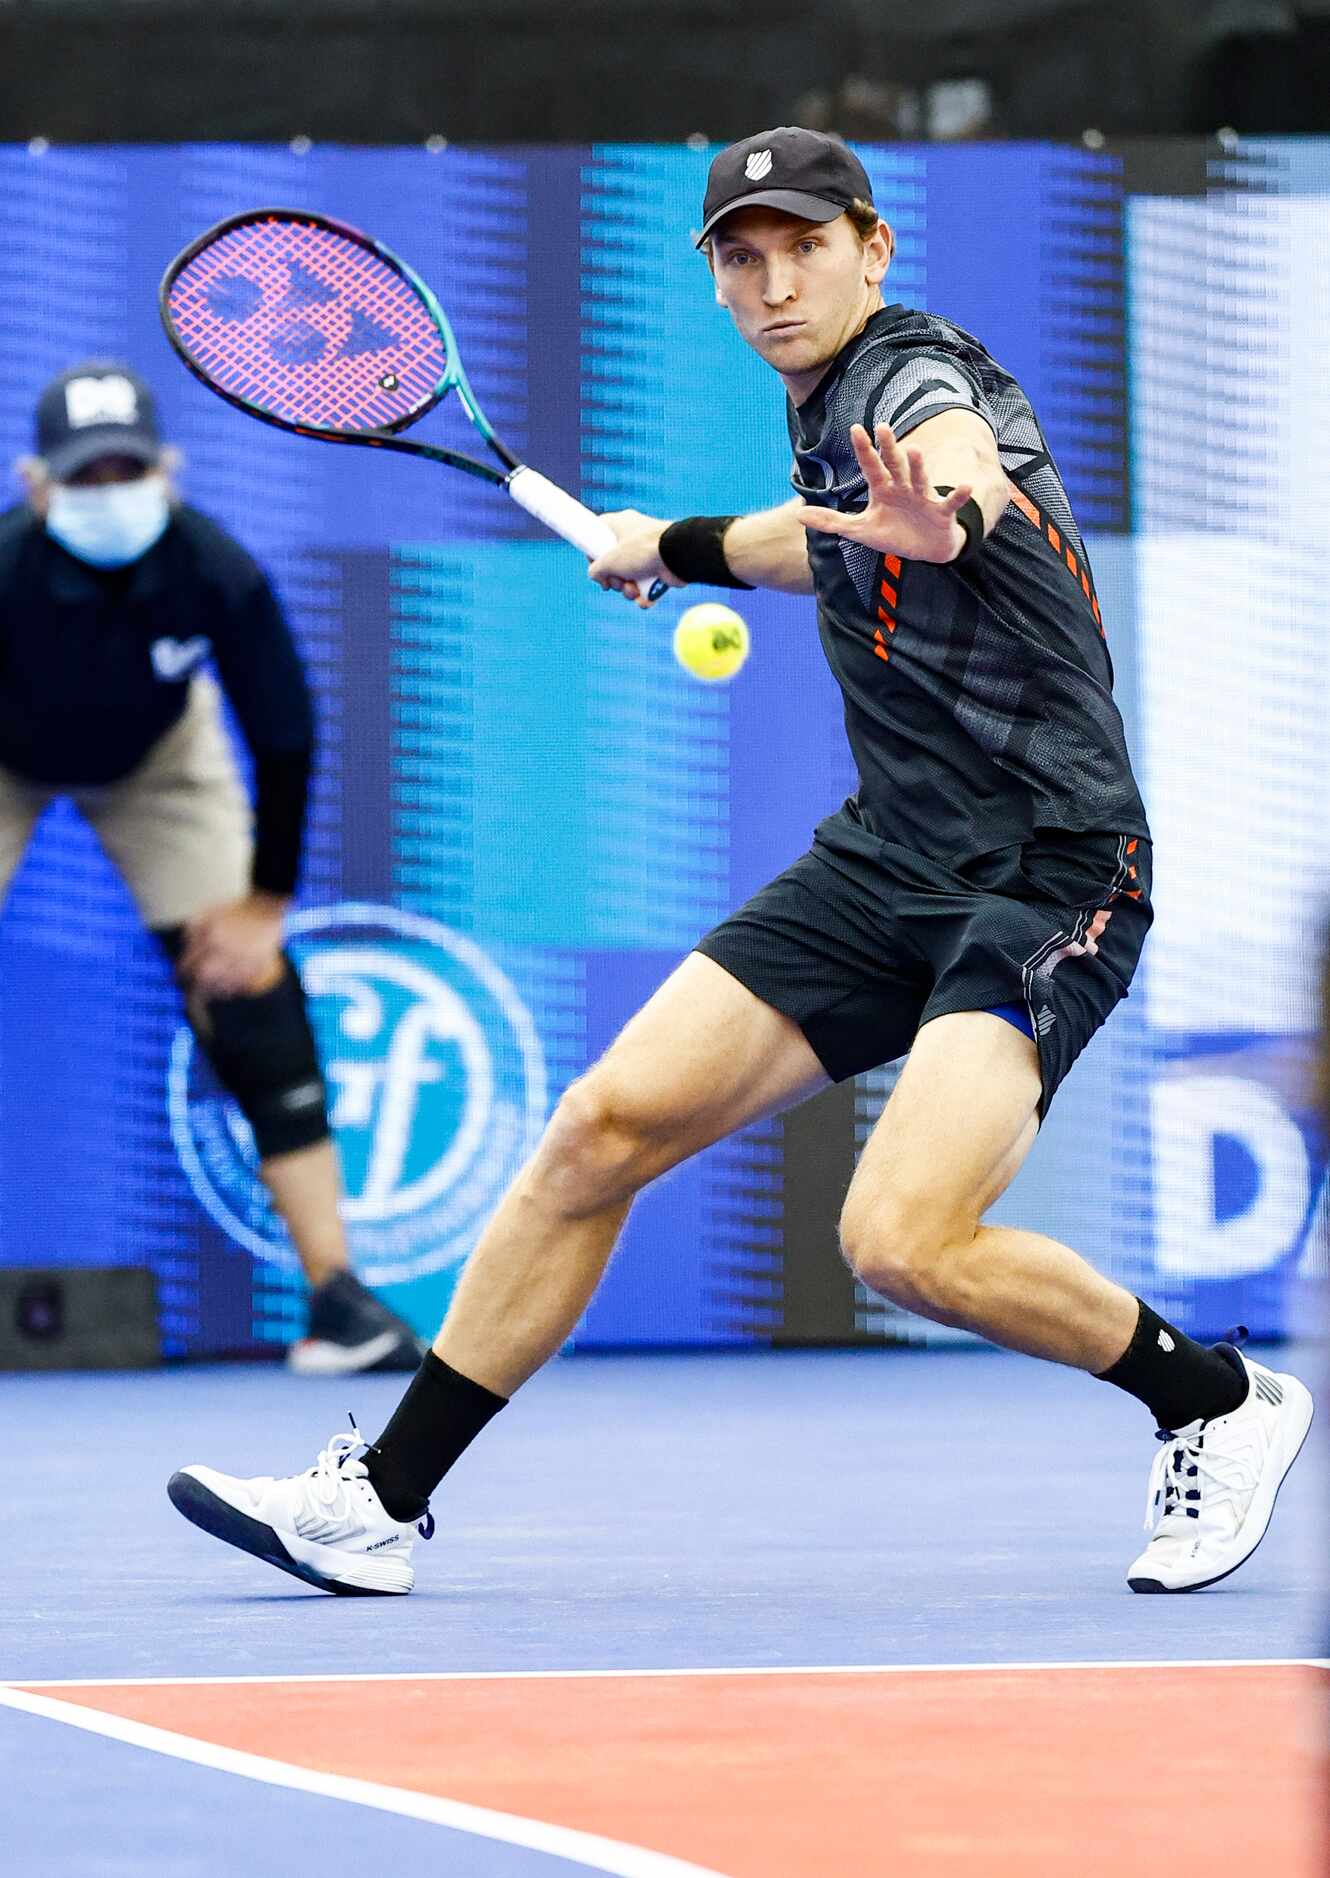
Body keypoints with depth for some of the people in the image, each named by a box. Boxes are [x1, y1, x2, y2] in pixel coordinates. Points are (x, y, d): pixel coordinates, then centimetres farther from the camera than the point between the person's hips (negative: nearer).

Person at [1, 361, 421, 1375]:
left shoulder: (218, 576, -31)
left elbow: (287, 737, -15)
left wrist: (265, 901, -10)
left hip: (159, 759, 2)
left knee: (251, 990, -7)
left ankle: (335, 1289, -4)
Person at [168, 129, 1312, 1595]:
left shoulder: (916, 374, -14)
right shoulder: (823, 415, 12)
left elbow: (965, 464, -41)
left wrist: (948, 516, -64)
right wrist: (671, 547, 50)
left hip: (1048, 881, -8)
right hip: (879, 863, 8)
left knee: (904, 1242, -25)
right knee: (606, 1126, -2)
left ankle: (1218, 1404, -1)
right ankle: (379, 1498, 5)